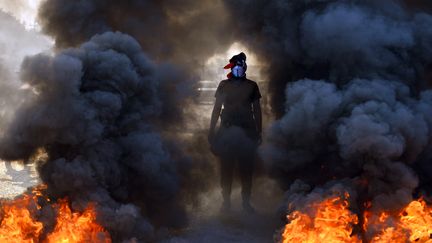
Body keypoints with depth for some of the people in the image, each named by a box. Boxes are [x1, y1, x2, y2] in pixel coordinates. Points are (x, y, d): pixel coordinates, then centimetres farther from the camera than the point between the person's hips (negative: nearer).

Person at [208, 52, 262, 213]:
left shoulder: (252, 86, 10)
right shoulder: (224, 85, 9)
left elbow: (257, 110, 13)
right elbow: (217, 108, 10)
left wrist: (259, 132, 9)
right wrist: (212, 131, 4)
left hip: (247, 132, 0)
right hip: (227, 131, 0)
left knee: (247, 169, 0)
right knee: (226, 168, -1)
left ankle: (246, 201, 7)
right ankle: (226, 200, 6)